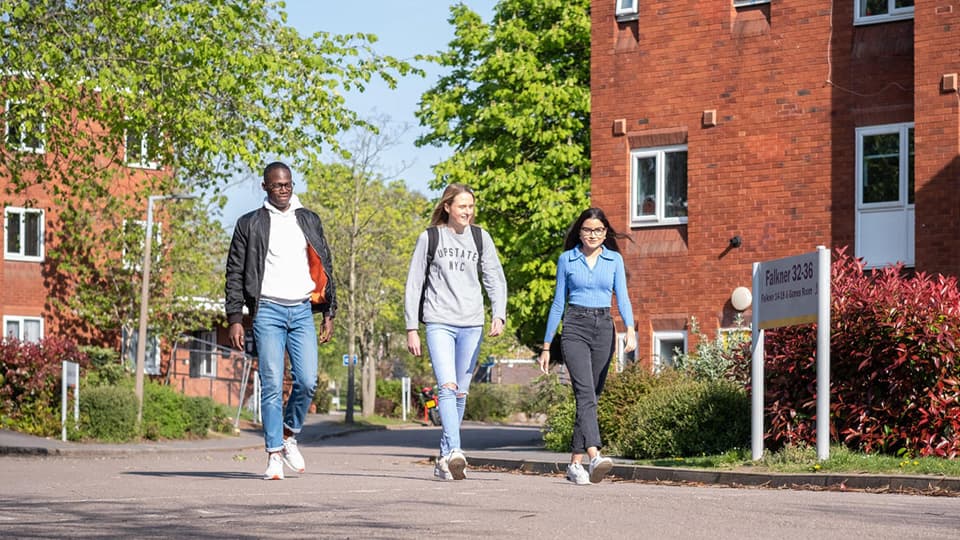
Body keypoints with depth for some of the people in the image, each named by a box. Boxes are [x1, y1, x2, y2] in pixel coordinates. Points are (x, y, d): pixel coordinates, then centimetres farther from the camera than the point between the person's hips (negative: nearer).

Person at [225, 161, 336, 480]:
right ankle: (274, 455, -2)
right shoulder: (250, 224, 6)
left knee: (307, 381, -10)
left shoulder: (309, 221, 15)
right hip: (268, 310, -2)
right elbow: (235, 273, 5)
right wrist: (235, 318, -4)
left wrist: (329, 313, 11)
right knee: (272, 385, -7)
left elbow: (325, 267, 18)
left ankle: (289, 435, 14)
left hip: (302, 310, 2)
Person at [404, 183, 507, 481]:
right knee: (447, 386, -19)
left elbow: (495, 279, 10)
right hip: (439, 322, -3)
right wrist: (412, 328, 2)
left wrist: (498, 315, -6)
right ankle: (455, 452, -30)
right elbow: (414, 285, 7)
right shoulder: (429, 238, 4)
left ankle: (444, 457, 14)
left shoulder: (480, 237, 10)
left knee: (461, 393, 5)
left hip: (471, 325, 3)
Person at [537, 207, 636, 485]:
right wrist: (546, 346, 9)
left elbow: (622, 298, -1)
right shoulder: (567, 260, 5)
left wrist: (630, 329, -20)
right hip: (575, 328, -3)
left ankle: (575, 462, 13)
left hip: (603, 329, 3)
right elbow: (558, 303, 9)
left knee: (591, 396, 5)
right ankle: (594, 457, -35)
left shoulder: (614, 260, 8)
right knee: (585, 392, -19)